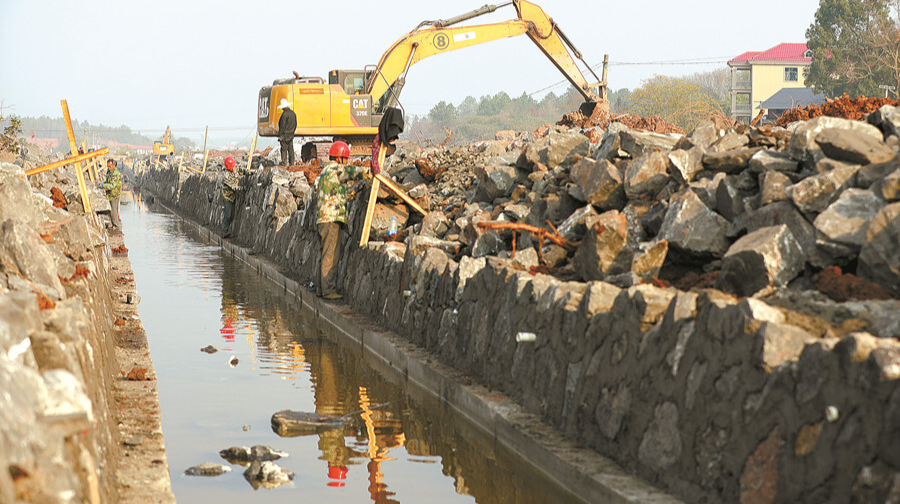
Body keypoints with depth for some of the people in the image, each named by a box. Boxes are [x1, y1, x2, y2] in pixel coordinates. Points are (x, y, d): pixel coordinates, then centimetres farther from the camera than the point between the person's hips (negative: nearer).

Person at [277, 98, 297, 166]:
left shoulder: (284, 114, -17)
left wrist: (279, 136, -13)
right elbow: (295, 125, 15)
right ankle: (291, 162, 12)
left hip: (284, 135, -7)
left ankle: (284, 162, -4)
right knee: (290, 148, 10)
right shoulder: (293, 113, 8)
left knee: (284, 149, -3)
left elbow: (282, 126, -18)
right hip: (291, 135, 7)